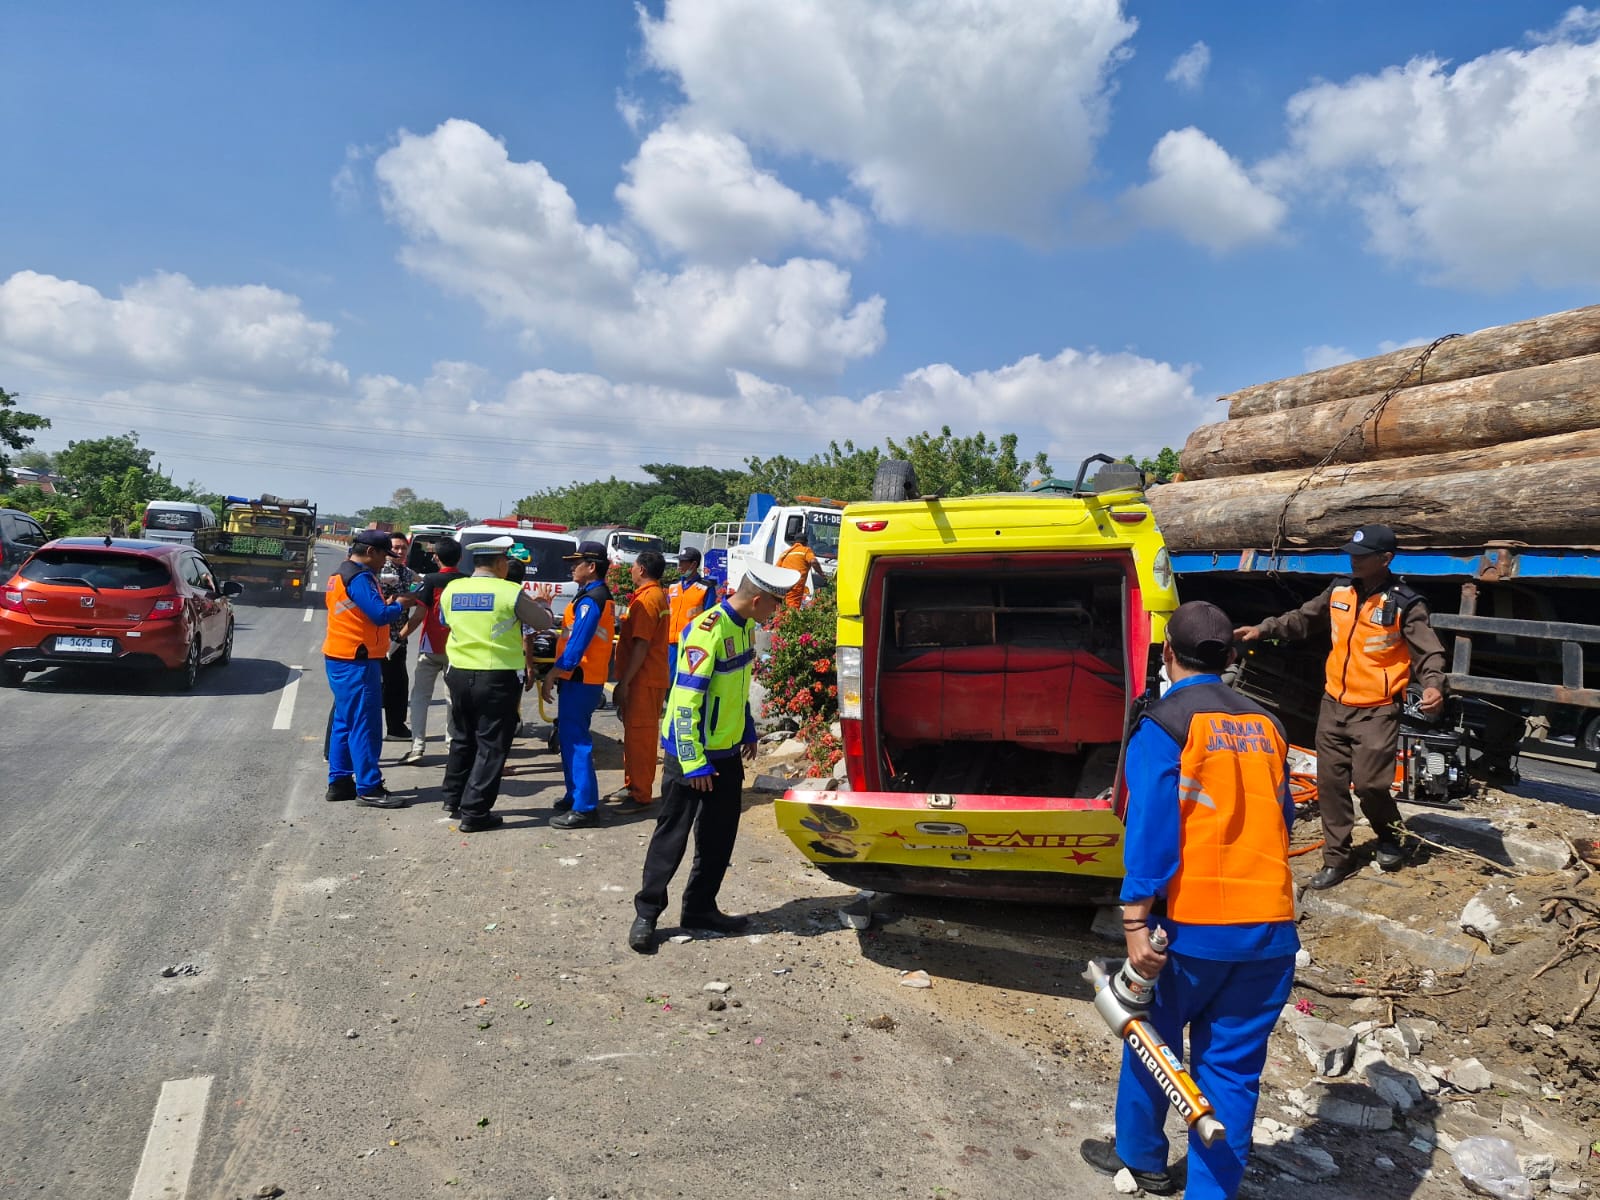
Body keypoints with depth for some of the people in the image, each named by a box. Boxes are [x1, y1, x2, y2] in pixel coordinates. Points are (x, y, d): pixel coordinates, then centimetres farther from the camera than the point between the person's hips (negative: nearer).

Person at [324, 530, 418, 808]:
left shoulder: (341, 574, 16)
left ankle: (339, 782, 21)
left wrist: (389, 604, 7)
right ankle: (368, 788, -2)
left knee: (344, 721, 15)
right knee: (365, 725, -6)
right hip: (357, 661, -10)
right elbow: (380, 615, -23)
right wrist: (400, 605, -5)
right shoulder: (359, 577, -16)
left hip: (339, 659, 10)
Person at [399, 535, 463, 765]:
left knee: (420, 696, 5)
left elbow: (418, 615, -13)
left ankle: (417, 746, -3)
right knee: (453, 698, 12)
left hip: (431, 647, -3)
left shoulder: (431, 580, -9)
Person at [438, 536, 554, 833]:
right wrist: (542, 604, 23)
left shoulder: (451, 589, 2)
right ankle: (474, 813, 3)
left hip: (459, 674, 6)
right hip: (498, 678, -5)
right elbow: (545, 623, 0)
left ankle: (455, 799, 33)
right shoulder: (511, 593, -12)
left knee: (462, 739, 21)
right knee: (491, 745, 3)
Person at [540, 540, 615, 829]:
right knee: (572, 738, 17)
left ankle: (585, 807, -5)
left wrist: (553, 674, -17)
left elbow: (577, 644, -22)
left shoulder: (590, 600, -17)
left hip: (579, 680, -10)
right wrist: (558, 674, 19)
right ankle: (576, 796, 26)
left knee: (576, 740, -8)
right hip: (584, 678, 10)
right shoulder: (598, 595, 15)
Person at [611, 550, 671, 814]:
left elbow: (641, 645, -22)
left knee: (639, 735, -6)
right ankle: (632, 786, 27)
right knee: (634, 733, 17)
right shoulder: (658, 596, 16)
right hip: (651, 676, 10)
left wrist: (624, 682, -21)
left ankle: (641, 796, -1)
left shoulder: (646, 599, -16)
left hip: (642, 679, -10)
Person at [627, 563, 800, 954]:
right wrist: (693, 763, -22)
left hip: (728, 751, 8)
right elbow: (685, 701, -25)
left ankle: (700, 907, 26)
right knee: (672, 836, 2)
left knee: (720, 836, 13)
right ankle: (646, 914, 14)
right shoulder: (706, 631, -24)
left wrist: (748, 731, 18)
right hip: (692, 754, -8)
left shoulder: (746, 626, 4)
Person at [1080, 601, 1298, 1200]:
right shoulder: (1266, 727, 9)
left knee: (1152, 1040, 18)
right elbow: (1280, 820, 15)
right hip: (1270, 931, 4)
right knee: (1231, 1068, 12)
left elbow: (1150, 831, -16)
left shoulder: (1164, 725, -9)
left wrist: (1135, 924, -17)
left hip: (1191, 926, -4)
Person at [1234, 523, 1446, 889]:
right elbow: (1302, 620, 16)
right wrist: (1263, 629, 6)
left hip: (1377, 712, -5)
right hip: (1334, 706, 5)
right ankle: (1336, 859, 20)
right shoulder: (1339, 591, 2)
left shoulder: (1405, 604, -13)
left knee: (1369, 783, -6)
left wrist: (1433, 685, -33)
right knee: (1330, 783, 8)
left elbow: (1429, 653, -14)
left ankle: (1391, 838, 27)